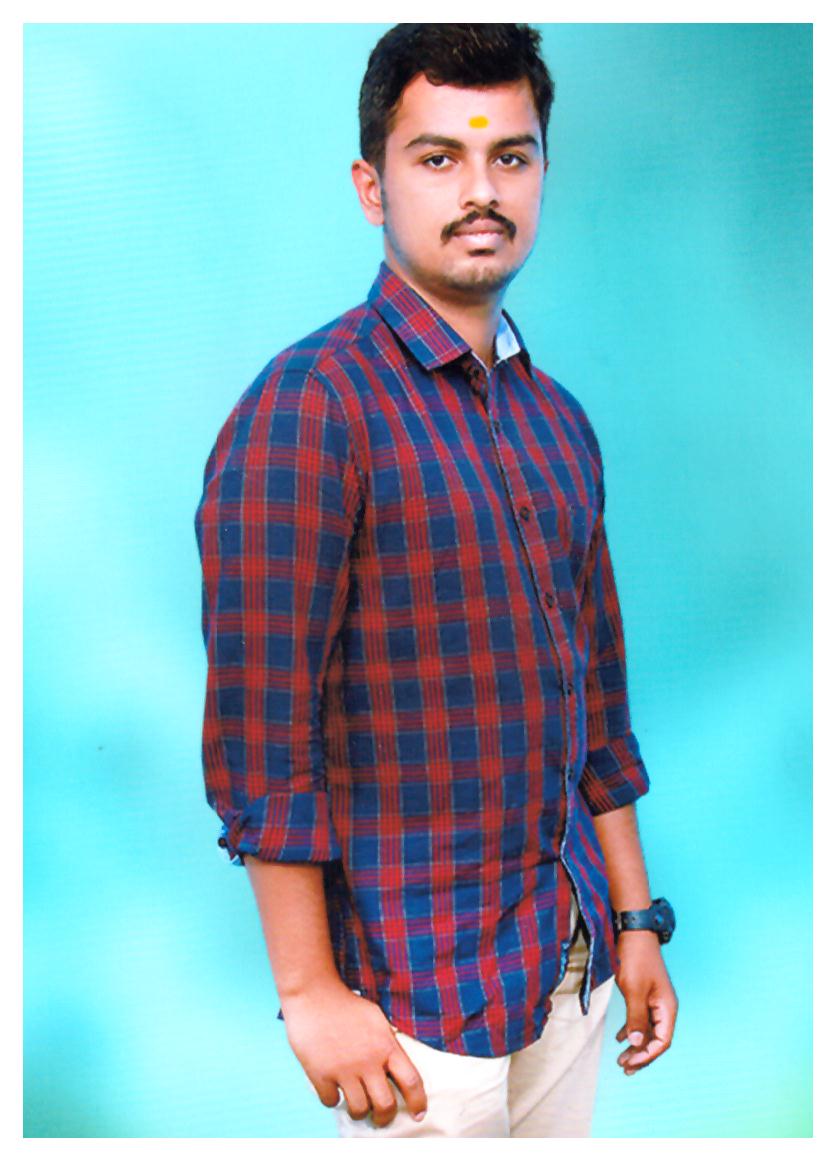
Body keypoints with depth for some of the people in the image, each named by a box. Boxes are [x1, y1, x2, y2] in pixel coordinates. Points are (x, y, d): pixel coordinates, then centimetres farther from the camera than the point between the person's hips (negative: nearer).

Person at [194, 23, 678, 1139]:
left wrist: (635, 919, 14)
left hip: (570, 958, 7)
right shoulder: (308, 406, -14)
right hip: (419, 985, -6)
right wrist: (310, 990, -16)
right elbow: (260, 732, -17)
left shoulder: (558, 420, 9)